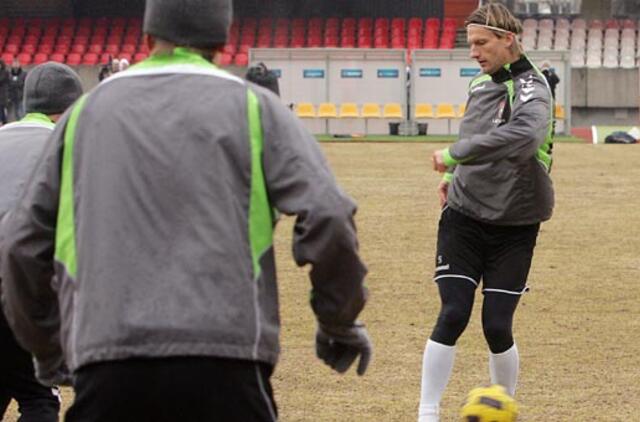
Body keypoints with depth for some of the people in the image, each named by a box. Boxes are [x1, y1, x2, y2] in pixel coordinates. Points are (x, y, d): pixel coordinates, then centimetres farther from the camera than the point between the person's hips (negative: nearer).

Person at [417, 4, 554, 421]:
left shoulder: (530, 88, -14)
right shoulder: (481, 83, 7)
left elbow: (523, 133, -37)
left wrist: (455, 155, -33)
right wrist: (454, 175, 11)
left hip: (514, 226, -4)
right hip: (464, 216, 4)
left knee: (497, 327, -4)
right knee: (453, 316, -10)